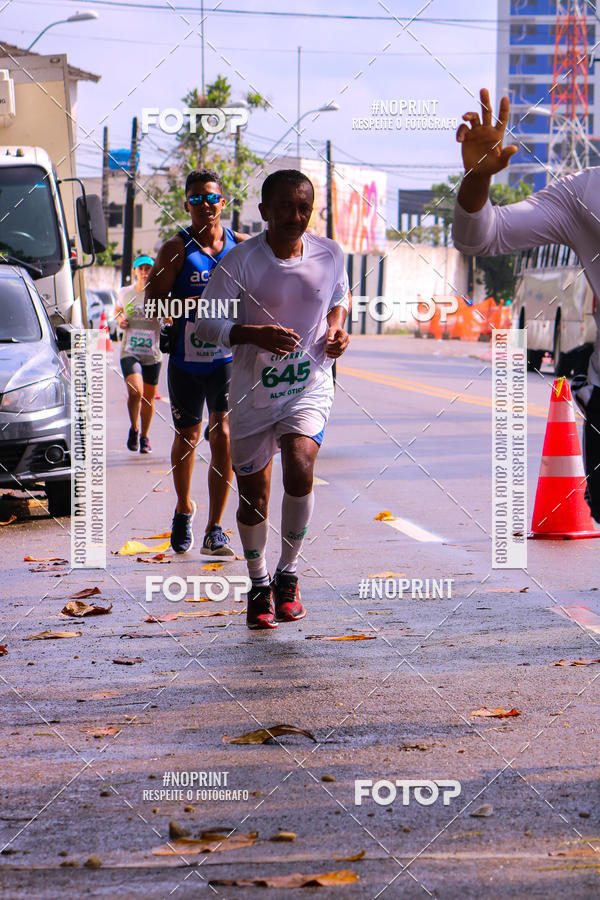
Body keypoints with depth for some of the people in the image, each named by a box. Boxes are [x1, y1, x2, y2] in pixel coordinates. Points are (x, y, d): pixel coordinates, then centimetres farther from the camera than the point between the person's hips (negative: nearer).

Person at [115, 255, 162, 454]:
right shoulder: (125, 293, 5)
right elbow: (117, 310, 24)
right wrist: (119, 320, 3)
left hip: (153, 355, 1)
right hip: (129, 352, -1)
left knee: (148, 397, 9)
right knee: (135, 392, -20)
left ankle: (144, 437, 29)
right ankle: (133, 430, 5)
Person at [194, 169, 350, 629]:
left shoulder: (330, 255, -2)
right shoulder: (240, 261, -12)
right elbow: (205, 321, -10)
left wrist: (336, 328, -1)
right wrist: (255, 334, -26)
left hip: (310, 387, 1)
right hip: (253, 392, 0)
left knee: (300, 469, -24)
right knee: (253, 499, 6)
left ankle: (288, 574, -3)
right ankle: (260, 584, 31)